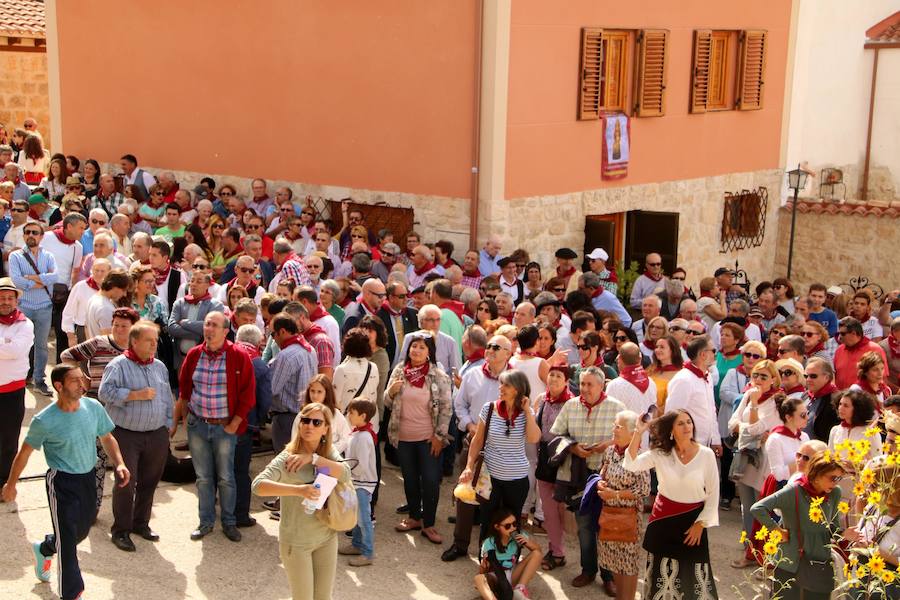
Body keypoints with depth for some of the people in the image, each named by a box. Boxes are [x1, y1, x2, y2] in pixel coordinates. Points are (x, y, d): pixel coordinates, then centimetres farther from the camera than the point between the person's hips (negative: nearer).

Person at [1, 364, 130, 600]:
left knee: (82, 531, 22)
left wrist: (119, 463, -8)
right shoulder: (44, 421, -18)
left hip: (88, 478, 6)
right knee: (68, 541, -4)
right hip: (61, 482, -6)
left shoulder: (93, 407, -7)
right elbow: (25, 452, -4)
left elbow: (107, 437, 7)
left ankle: (43, 549, 52)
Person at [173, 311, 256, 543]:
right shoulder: (194, 355, 2)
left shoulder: (239, 357, -9)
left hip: (225, 427, -3)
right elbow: (184, 391, 10)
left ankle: (228, 522, 21)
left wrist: (234, 424, -8)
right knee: (203, 477, 10)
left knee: (225, 477, 6)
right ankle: (206, 521, 22)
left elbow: (247, 395, -7)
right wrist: (177, 421, 7)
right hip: (197, 425, 3)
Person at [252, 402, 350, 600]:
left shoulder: (328, 453, -1)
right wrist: (298, 490, -43)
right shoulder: (287, 458, -18)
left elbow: (345, 474, -18)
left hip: (327, 538, 5)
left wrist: (313, 459, -26)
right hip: (296, 542, -5)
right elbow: (258, 485, -32)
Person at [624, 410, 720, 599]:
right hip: (664, 518, 1)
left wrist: (701, 523, -6)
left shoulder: (706, 455, -8)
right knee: (662, 573, 13)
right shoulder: (660, 453, -6)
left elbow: (713, 493, -4)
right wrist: (639, 432, -21)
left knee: (694, 575, 4)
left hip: (693, 520, -1)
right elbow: (630, 465, -18)